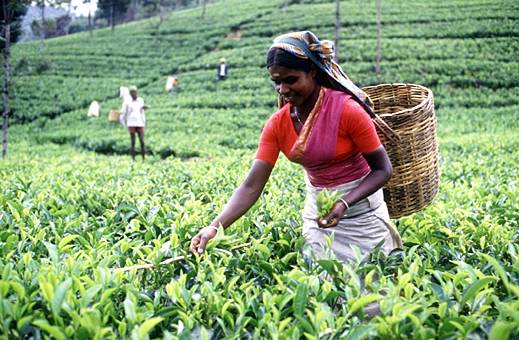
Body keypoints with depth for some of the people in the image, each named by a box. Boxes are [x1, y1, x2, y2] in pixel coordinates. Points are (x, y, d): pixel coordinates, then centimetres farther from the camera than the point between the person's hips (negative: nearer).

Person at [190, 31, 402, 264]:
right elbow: (251, 186, -13)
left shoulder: (347, 110, -20)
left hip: (361, 208, -4)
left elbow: (383, 169, -13)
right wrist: (216, 226, -26)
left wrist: (344, 203, -27)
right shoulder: (277, 125, -8)